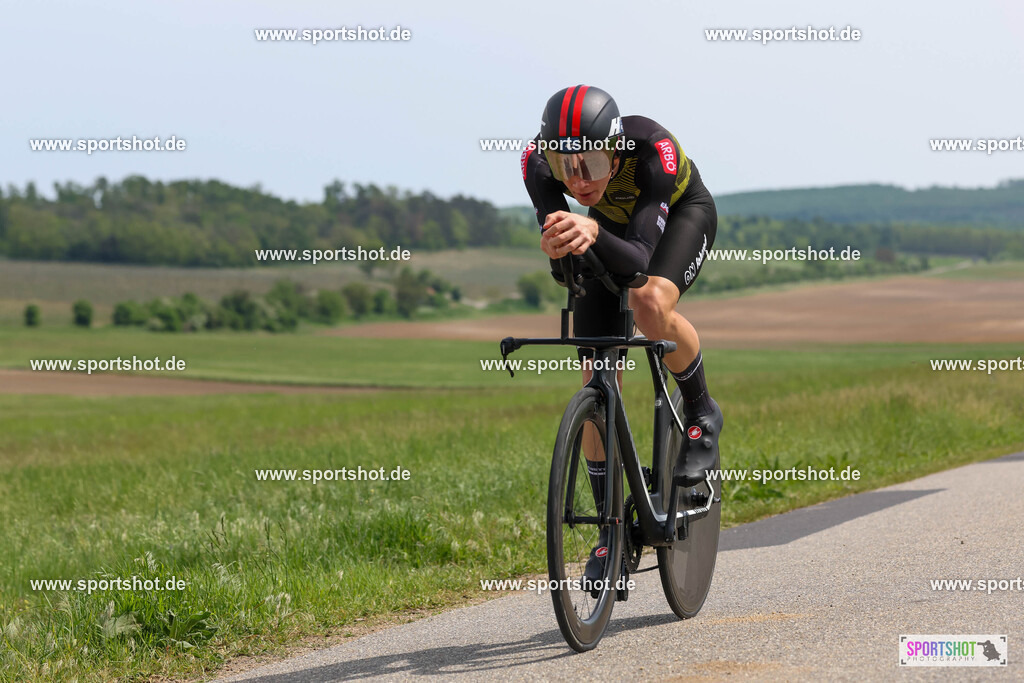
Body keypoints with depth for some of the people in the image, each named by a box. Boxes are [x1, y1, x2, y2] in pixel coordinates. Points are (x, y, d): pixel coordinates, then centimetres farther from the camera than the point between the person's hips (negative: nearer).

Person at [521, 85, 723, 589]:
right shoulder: (538, 161, -32)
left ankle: (701, 413, -7)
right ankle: (611, 528, 6)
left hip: (681, 214, -3)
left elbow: (639, 260, -47)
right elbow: (563, 274, -34)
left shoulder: (652, 150, -41)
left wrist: (593, 234, -67)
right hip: (612, 222, 3)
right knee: (597, 377, -6)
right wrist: (560, 250, -57)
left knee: (651, 305, -36)